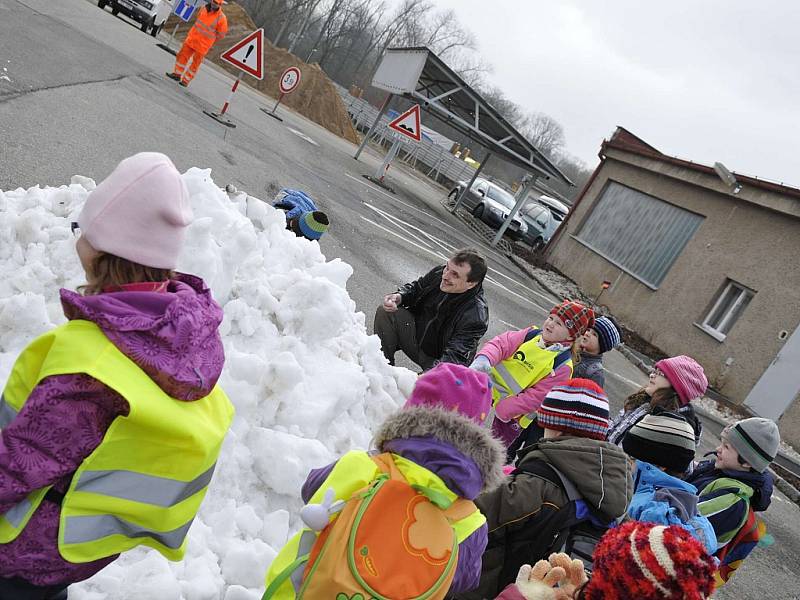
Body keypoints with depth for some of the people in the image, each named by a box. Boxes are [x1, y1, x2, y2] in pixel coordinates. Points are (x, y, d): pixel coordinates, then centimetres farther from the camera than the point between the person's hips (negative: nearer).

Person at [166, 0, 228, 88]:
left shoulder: (221, 18, -16)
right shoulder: (204, 9, -1)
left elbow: (221, 34, -5)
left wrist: (207, 42, 5)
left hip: (203, 45, -5)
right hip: (192, 39, 5)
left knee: (194, 64, 4)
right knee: (182, 55, 6)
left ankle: (186, 81, 15)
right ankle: (177, 74, 19)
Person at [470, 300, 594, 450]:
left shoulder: (563, 366, -18)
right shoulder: (532, 334, -3)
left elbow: (535, 398, -21)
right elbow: (501, 344, -9)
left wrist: (500, 410, -24)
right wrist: (483, 359, -31)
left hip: (511, 416, -5)